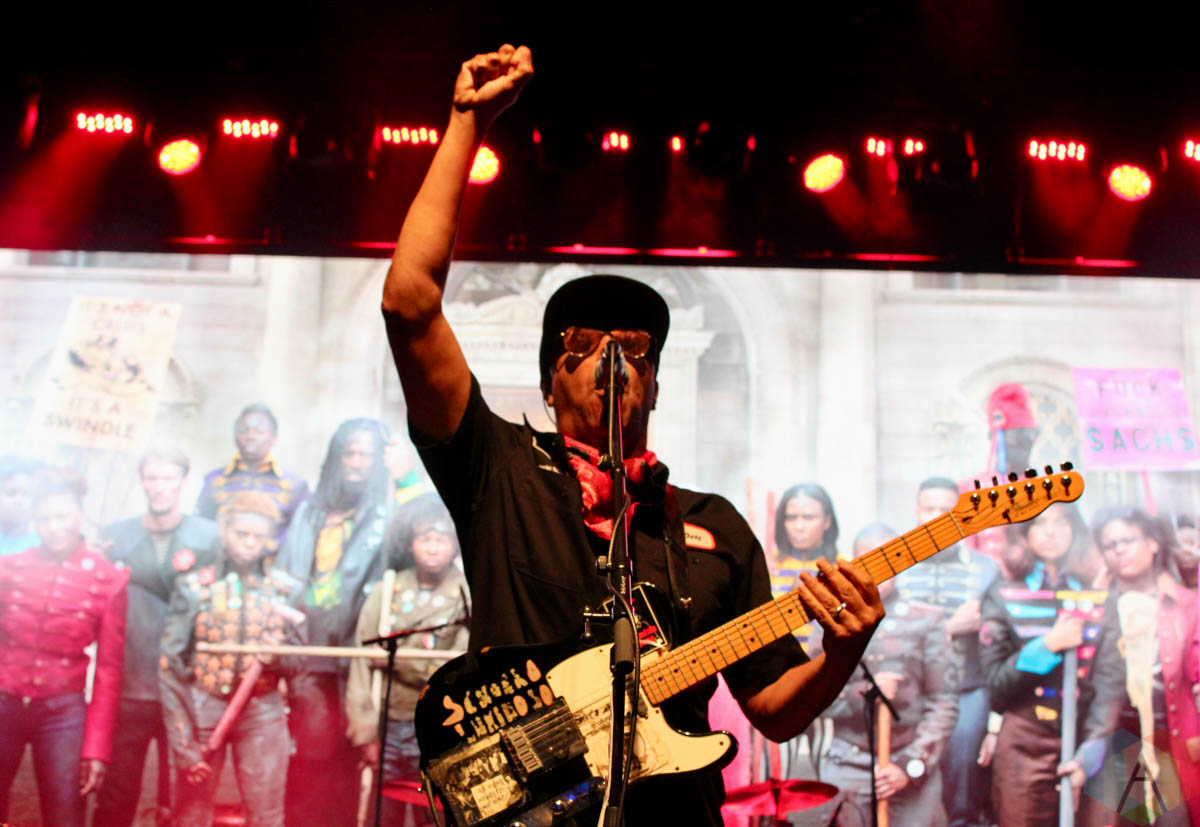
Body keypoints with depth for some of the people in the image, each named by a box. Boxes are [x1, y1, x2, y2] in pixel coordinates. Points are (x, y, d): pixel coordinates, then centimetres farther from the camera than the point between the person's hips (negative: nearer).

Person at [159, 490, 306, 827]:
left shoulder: (287, 590, 3)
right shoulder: (192, 587, -1)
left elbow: (298, 661, 8)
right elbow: (171, 669, -2)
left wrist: (278, 658, -17)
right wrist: (183, 743, -8)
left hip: (262, 714, 1)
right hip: (202, 711, -1)